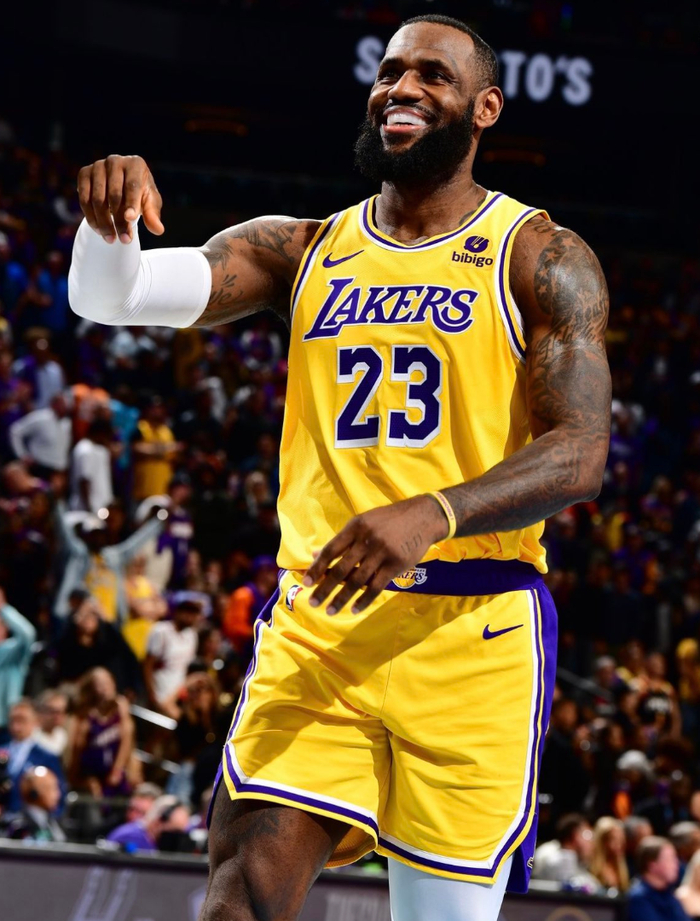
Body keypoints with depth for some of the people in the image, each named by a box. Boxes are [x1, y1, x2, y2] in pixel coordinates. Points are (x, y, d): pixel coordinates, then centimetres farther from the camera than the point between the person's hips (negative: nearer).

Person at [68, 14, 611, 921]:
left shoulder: (539, 259, 2)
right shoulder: (301, 251, 13)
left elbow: (580, 454, -8)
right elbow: (110, 295, 3)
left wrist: (432, 513, -25)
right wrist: (109, 216, -22)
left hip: (472, 632, -2)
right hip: (316, 625, 3)